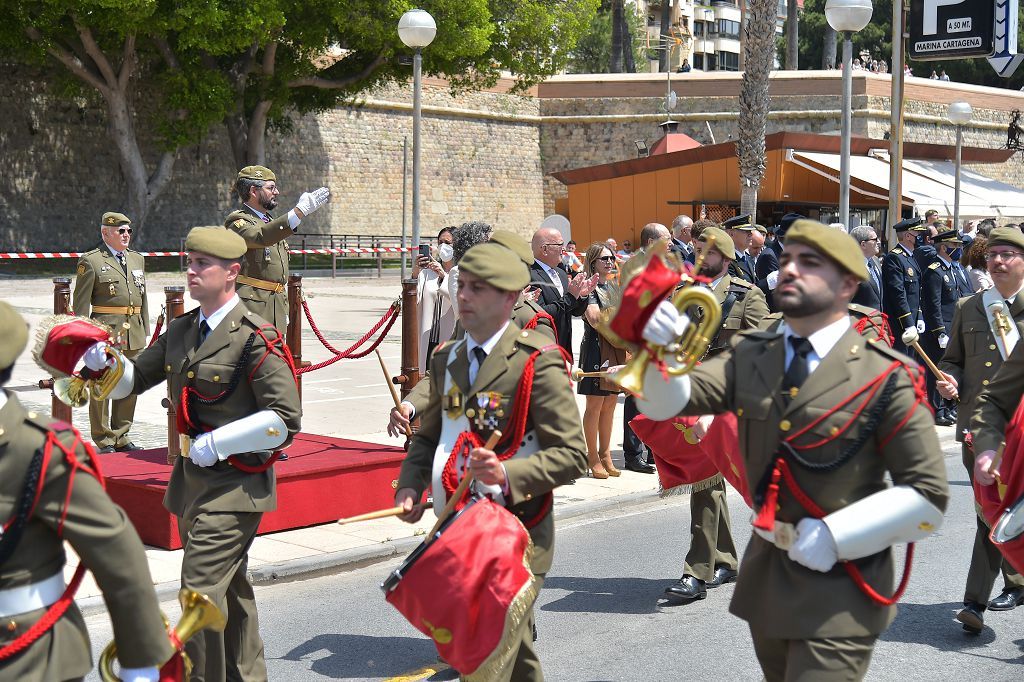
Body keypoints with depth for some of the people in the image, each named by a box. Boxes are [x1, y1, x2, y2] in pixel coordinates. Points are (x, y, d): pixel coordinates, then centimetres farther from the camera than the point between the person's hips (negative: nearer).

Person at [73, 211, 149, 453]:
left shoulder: (137, 259, 17)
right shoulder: (91, 261, -3)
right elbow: (81, 301, -5)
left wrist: (144, 330, 16)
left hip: (133, 334, 6)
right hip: (105, 332, -6)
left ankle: (121, 436, 21)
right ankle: (103, 440, 7)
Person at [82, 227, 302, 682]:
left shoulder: (255, 338, -15)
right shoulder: (181, 331, 8)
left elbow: (286, 420, -18)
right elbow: (132, 381, 15)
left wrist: (216, 443, -19)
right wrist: (101, 361, -7)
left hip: (235, 483, -8)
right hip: (192, 476, 8)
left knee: (201, 590, -13)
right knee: (229, 588, 20)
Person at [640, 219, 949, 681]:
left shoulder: (884, 377, -13)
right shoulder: (749, 359, 2)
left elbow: (929, 496, -11)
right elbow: (668, 400, -10)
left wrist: (835, 536, -18)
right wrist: (662, 347, -30)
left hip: (838, 590, -5)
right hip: (764, 575, 6)